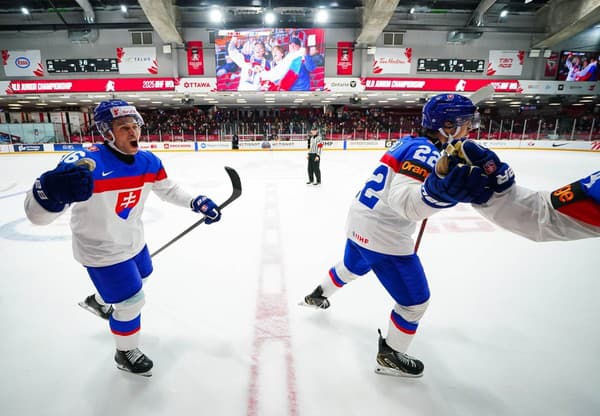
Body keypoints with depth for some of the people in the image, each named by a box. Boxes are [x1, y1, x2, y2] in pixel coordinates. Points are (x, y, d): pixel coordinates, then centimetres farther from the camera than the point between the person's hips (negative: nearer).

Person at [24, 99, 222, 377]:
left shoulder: (149, 162, -11)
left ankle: (98, 302, 61)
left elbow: (168, 190, 6)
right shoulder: (87, 163, -32)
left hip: (133, 240, 7)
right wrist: (53, 190, -60)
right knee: (131, 301, 1)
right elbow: (37, 214, -38)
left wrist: (197, 203, -8)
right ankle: (125, 354, 31)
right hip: (101, 250, -7)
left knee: (140, 279, 29)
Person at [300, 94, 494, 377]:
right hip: (383, 238, -9)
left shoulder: (409, 143, 8)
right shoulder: (426, 152, -21)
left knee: (350, 268, 36)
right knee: (415, 300, 9)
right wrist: (437, 192, -57)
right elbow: (401, 198, -38)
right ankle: (390, 356, 27)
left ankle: (317, 296, 59)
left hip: (359, 225, 10)